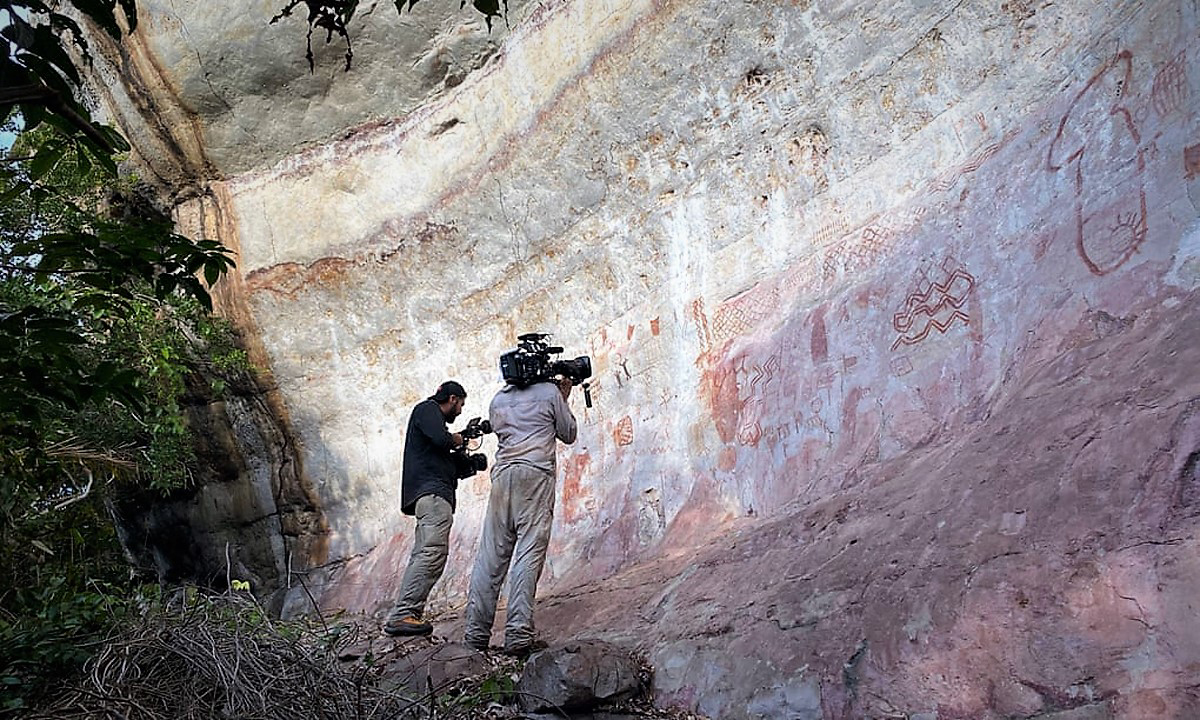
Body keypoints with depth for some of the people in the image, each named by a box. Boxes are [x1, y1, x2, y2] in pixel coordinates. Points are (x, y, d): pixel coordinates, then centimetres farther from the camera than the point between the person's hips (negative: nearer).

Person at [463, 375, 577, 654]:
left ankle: (476, 632, 0)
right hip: (536, 474, -4)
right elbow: (568, 434, 16)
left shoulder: (498, 399, 21)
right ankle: (519, 635, -16)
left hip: (502, 473, 5)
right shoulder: (550, 392, 8)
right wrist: (564, 398, 29)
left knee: (491, 555, 3)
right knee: (529, 554, -9)